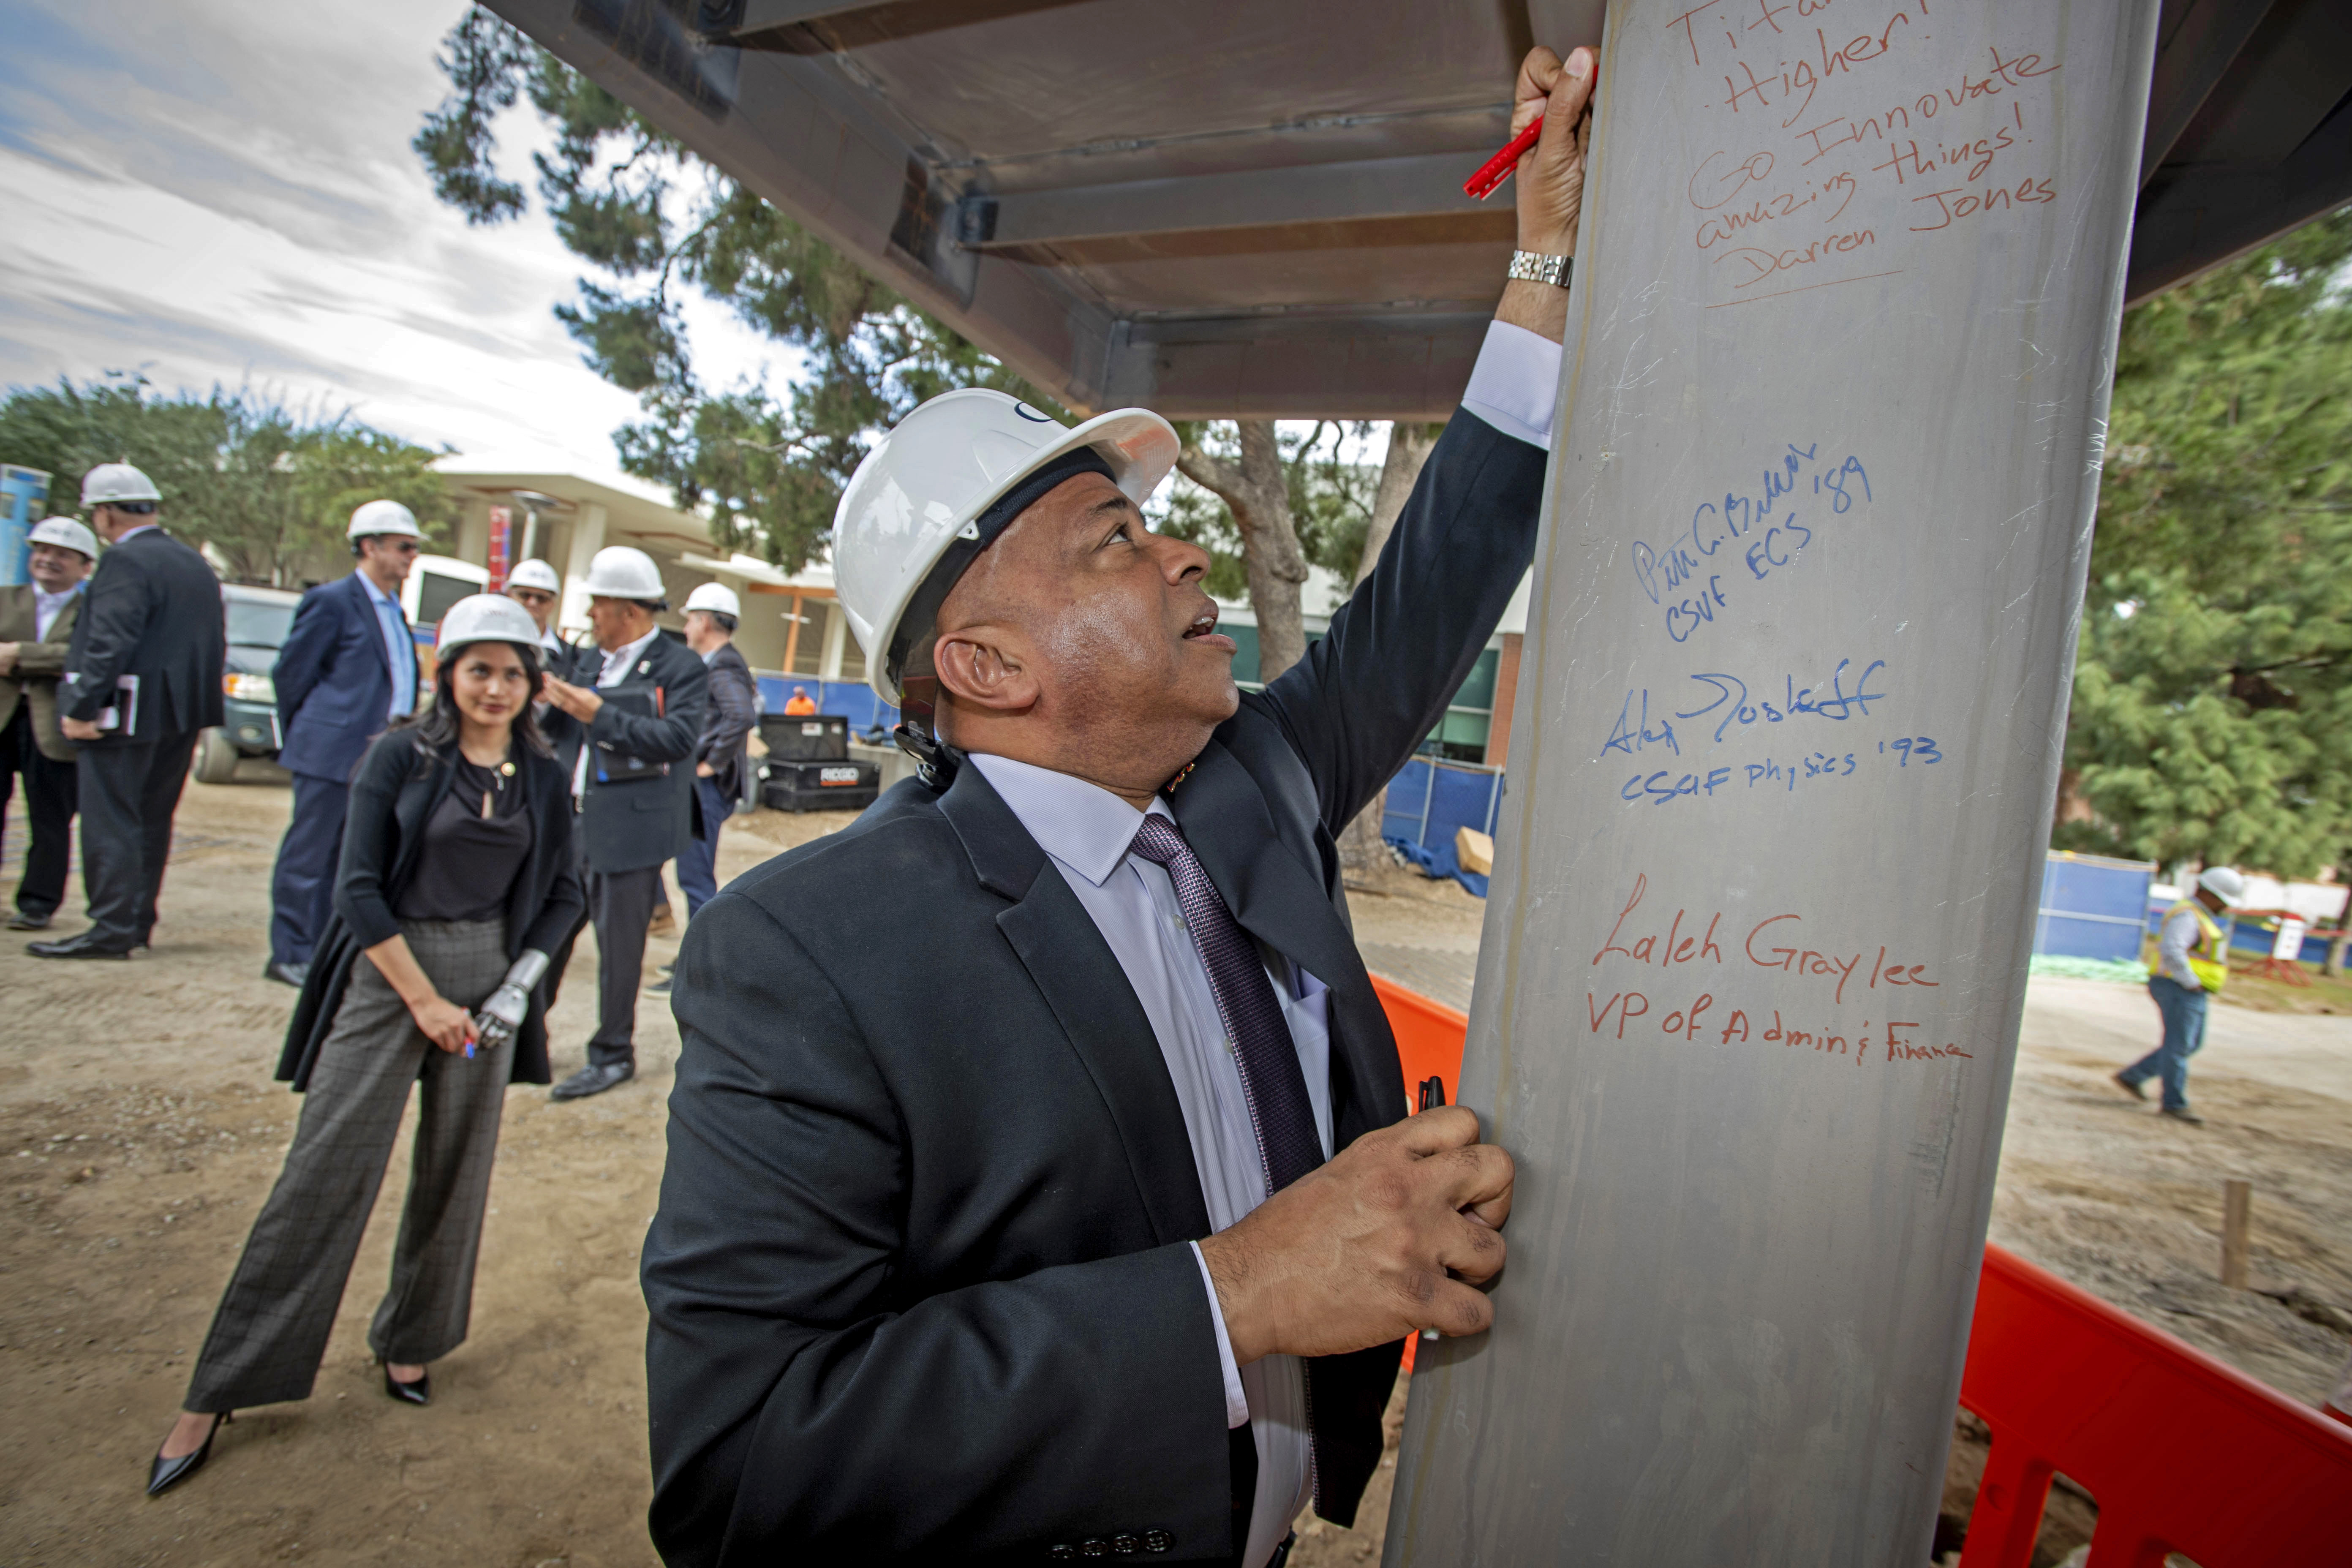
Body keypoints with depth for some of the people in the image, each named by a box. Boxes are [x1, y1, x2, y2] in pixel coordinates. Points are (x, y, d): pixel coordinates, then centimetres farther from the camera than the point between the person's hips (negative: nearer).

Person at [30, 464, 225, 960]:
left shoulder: (124, 561, -12)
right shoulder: (197, 565, 15)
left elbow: (110, 643, -21)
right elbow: (216, 643, 18)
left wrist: (81, 708, -18)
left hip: (127, 714, -9)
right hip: (181, 716, 9)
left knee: (109, 823, -3)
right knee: (152, 821, 14)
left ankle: (112, 931, -1)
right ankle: (138, 921, 20)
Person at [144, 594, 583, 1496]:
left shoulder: (544, 780, 3)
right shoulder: (399, 756, -4)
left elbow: (561, 895, 8)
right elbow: (359, 888, -7)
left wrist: (523, 980, -6)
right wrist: (424, 998, -11)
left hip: (489, 977, 3)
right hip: (386, 976, -2)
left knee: (454, 1174, 10)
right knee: (325, 1175, -2)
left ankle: (410, 1342, 31)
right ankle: (217, 1392, 13)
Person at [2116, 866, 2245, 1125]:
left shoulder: (2198, 917, 19)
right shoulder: (2186, 916, -15)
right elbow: (2171, 951, -28)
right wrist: (2192, 983, -21)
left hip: (2193, 994, 10)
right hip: (2179, 990, -10)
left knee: (2190, 1045, 14)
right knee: (2178, 1046, -4)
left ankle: (2131, 1077, 18)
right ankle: (2175, 1103, 2)